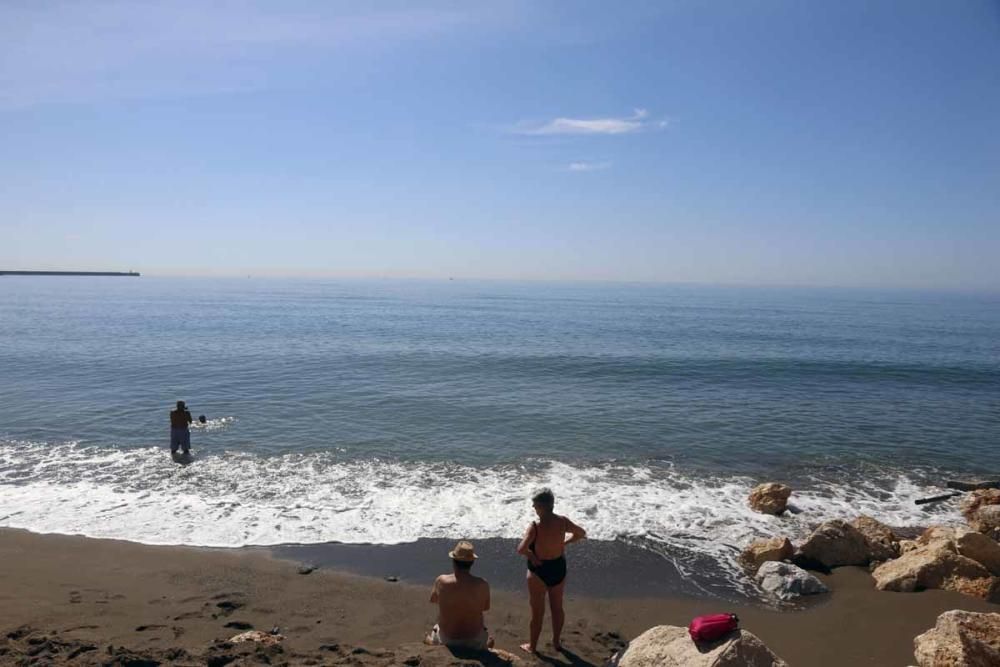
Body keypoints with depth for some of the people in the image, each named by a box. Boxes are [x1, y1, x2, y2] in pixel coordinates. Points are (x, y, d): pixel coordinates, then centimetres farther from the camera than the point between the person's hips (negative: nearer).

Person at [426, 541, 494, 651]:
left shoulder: (441, 581, -19)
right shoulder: (482, 585, -19)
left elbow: (433, 600, 4)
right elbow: (486, 608, 1)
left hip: (446, 640, 0)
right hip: (475, 642, 0)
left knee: (429, 637, 34)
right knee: (489, 639, 36)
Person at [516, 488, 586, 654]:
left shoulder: (535, 527, -26)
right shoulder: (562, 522, -12)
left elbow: (521, 550, -32)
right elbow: (581, 533, 3)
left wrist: (530, 553, -11)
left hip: (539, 571, -4)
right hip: (559, 569, 4)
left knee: (537, 611, 14)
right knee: (557, 608, 23)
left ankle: (532, 646, 32)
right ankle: (556, 642, 40)